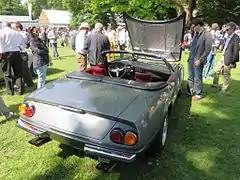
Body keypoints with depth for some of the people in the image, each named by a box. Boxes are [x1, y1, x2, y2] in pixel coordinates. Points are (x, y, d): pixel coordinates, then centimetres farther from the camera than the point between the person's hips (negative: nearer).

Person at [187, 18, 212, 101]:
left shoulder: (207, 35, -13)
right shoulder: (195, 33, 9)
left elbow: (208, 49, -16)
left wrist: (200, 60, -19)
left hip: (198, 61, -7)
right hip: (191, 59, 7)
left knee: (197, 79, 3)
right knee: (190, 77, 15)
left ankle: (198, 95, 18)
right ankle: (190, 92, 29)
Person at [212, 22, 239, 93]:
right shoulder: (228, 36, 6)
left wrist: (233, 62, -17)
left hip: (228, 59, -8)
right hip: (223, 57, 8)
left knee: (226, 75, 6)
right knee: (217, 71, 17)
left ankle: (224, 89, 20)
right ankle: (215, 84, 34)